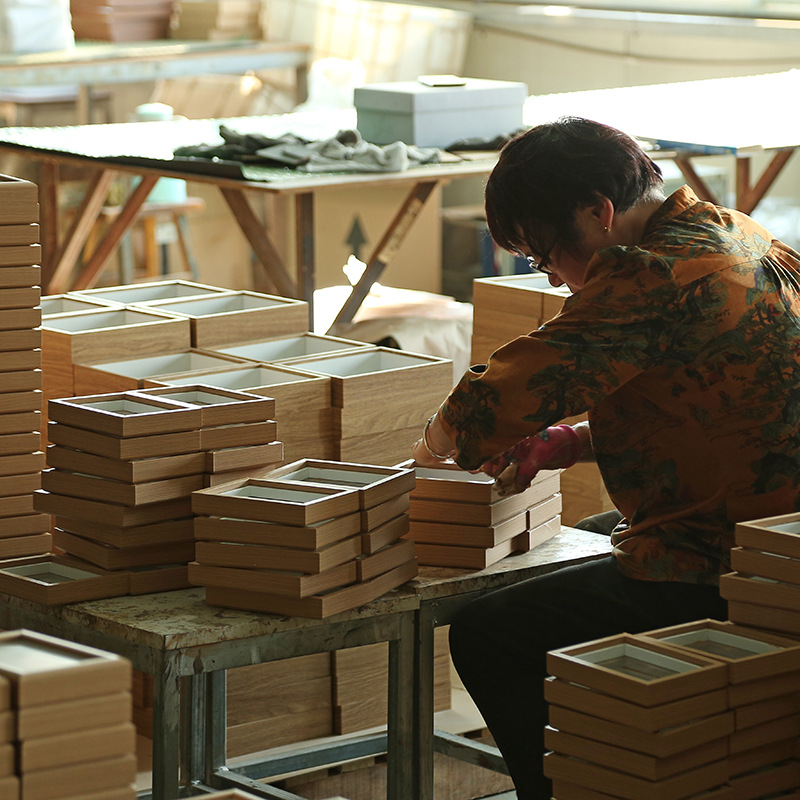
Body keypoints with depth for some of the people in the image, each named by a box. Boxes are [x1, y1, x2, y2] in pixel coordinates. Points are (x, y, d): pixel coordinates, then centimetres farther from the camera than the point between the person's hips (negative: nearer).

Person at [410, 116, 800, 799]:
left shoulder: (653, 278, -21)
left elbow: (498, 400, -23)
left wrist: (435, 445, -1)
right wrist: (577, 441, 11)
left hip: (710, 579, -11)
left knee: (488, 638, -4)